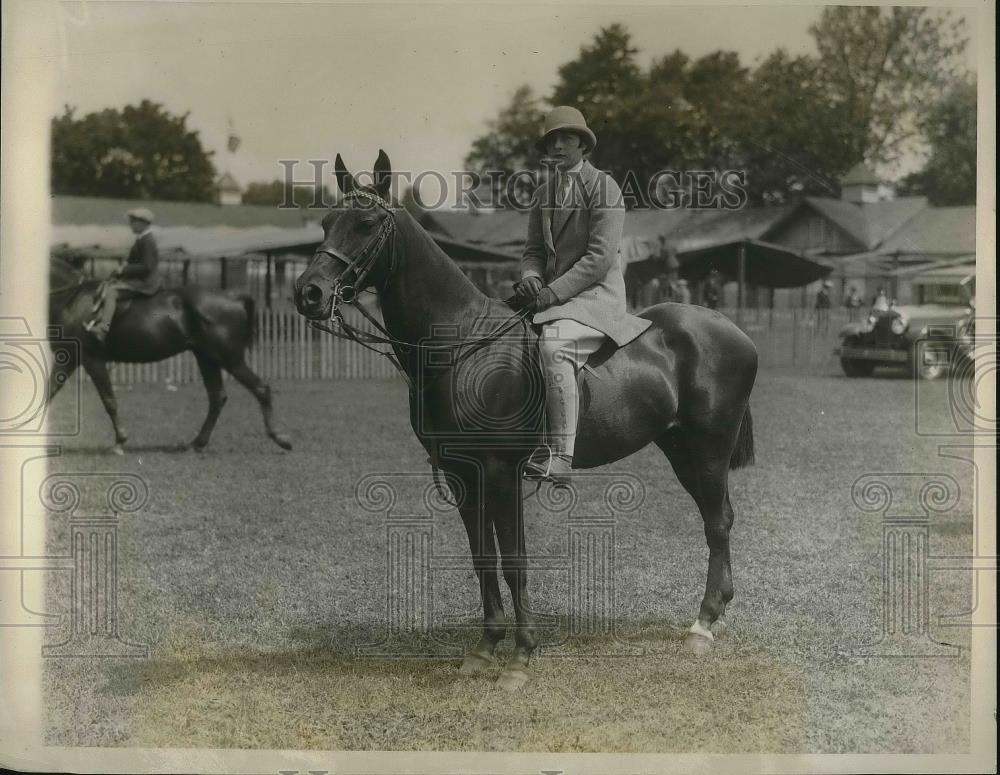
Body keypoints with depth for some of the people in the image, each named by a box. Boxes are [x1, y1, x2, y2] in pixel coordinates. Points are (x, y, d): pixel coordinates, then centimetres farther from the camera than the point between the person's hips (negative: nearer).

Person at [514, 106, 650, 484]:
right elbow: (533, 250, 17)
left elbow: (599, 257, -14)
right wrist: (531, 279, -7)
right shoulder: (543, 194, 16)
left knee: (553, 343, -34)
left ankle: (559, 456, -40)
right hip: (552, 295, 9)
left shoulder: (603, 188, -6)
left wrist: (553, 291, -20)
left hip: (597, 294, -8)